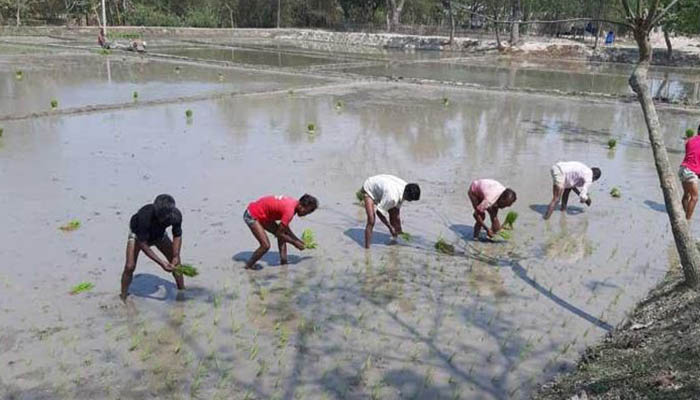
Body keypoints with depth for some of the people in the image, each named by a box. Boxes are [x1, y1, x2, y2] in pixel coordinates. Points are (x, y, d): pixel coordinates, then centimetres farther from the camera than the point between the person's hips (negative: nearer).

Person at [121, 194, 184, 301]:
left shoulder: (176, 215, -33)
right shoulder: (145, 216, -43)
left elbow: (177, 236, -15)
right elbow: (143, 244, -35)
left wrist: (176, 256, -28)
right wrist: (161, 262, -38)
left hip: (159, 234, 4)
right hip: (138, 234, -3)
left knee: (176, 263, -3)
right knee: (129, 267, -16)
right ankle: (123, 298, 2)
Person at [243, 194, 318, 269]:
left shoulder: (294, 202, 0)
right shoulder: (290, 210, -29)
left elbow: (285, 228, 12)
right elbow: (278, 233, -19)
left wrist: (298, 240, 10)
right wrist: (295, 242, -8)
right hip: (252, 216, -10)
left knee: (283, 234, 6)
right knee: (266, 245, -15)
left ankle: (284, 263, 9)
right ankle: (249, 265, 6)